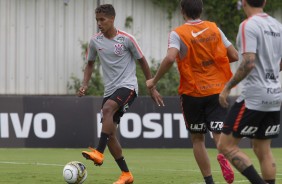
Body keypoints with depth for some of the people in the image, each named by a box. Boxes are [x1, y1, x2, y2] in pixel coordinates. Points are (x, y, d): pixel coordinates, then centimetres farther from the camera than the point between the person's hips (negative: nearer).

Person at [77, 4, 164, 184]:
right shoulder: (95, 41, 3)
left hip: (127, 86, -6)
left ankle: (99, 152, -38)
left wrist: (152, 88, 5)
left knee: (107, 108, -34)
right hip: (110, 89, 6)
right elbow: (90, 63, 18)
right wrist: (85, 85, 2)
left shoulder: (126, 39, -8)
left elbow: (142, 61, 2)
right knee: (110, 133, -1)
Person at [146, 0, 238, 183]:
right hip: (217, 91, 1)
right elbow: (234, 56, 4)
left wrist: (154, 81, -11)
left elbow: (170, 58, -23)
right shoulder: (214, 29, 3)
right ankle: (224, 155, -37)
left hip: (193, 93, -1)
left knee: (198, 139, 13)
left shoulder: (178, 34, -7)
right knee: (219, 132, -3)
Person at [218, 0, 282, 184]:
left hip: (254, 97, -8)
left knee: (226, 145, -3)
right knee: (263, 150, 13)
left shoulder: (248, 25, -12)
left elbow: (249, 63, -22)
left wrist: (228, 87, -14)